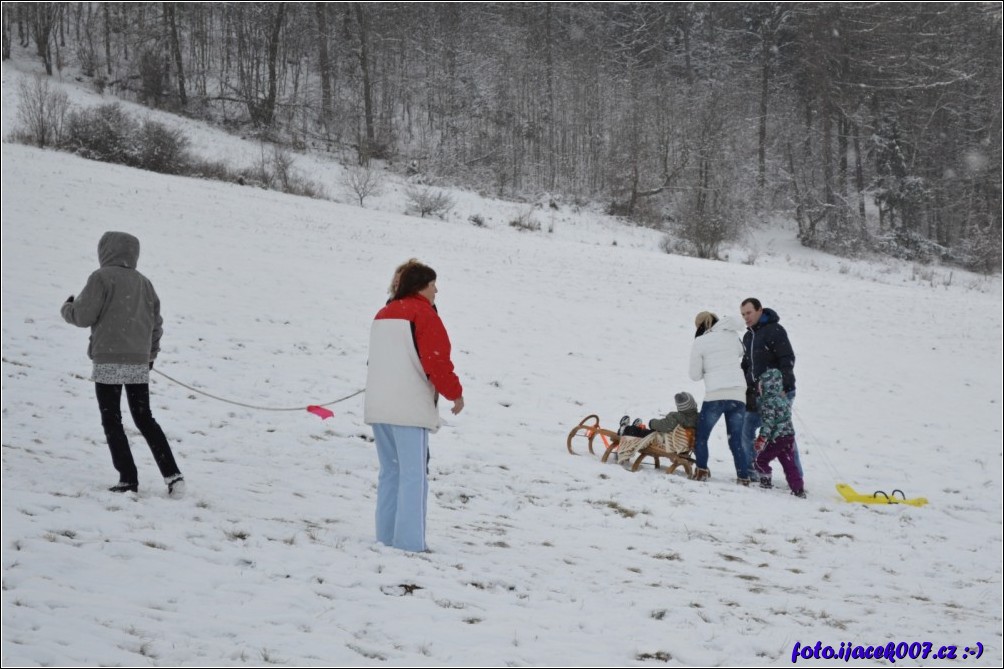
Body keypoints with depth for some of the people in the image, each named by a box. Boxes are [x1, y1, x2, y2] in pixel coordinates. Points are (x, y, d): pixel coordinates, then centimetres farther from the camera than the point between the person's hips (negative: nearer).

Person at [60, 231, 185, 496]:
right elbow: (156, 323, 15)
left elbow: (84, 316, -9)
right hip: (139, 363, 6)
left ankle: (128, 479, -3)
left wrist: (67, 307, 13)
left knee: (112, 421, 2)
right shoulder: (144, 282, 11)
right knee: (145, 419, 13)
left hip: (109, 361, -6)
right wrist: (150, 354, 29)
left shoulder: (102, 277, -7)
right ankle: (173, 475, 5)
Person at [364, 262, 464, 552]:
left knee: (390, 472, 15)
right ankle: (409, 541, -9)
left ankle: (386, 536, 14)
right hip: (409, 409, -8)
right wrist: (455, 393, -2)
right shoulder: (423, 315, -9)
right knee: (414, 475, -6)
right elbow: (437, 360, -14)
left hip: (378, 407, 8)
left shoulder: (383, 315, 18)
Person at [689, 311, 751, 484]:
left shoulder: (700, 342, 1)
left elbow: (695, 375, 4)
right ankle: (743, 478, 1)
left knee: (701, 436, 13)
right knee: (736, 441, 9)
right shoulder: (732, 336, 11)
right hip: (738, 394, 4)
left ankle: (702, 471, 2)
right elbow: (742, 354, 28)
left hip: (715, 395, -4)